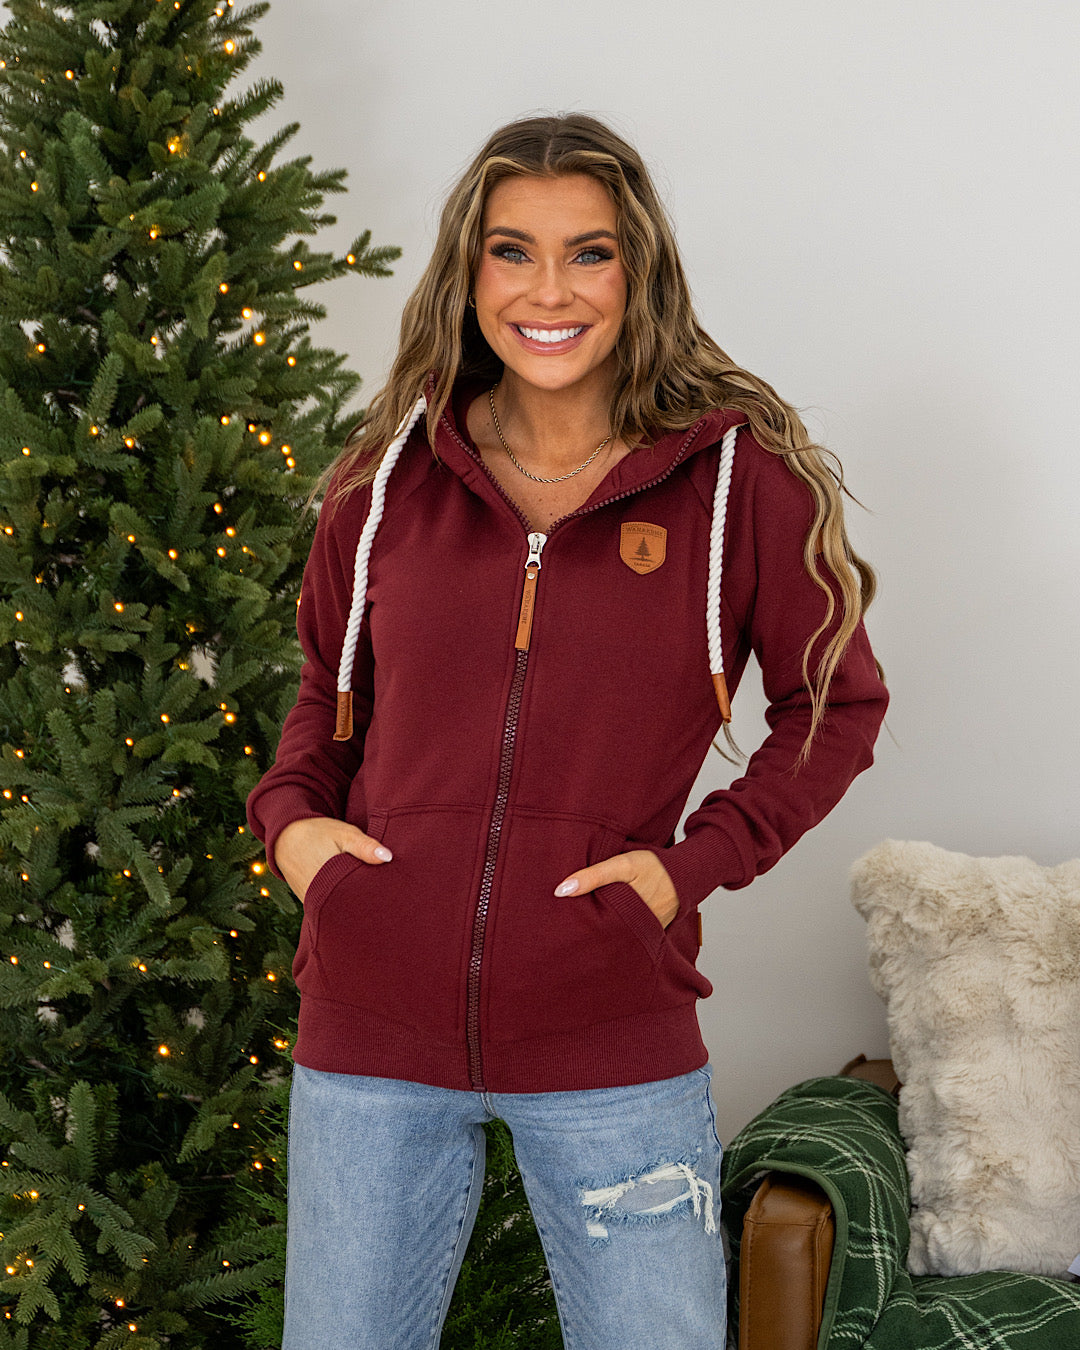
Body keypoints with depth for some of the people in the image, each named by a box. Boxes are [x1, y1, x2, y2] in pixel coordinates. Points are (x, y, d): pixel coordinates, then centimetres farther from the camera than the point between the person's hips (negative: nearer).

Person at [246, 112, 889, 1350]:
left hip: (611, 1044, -2)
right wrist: (288, 814, 0)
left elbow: (836, 703, 6)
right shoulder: (390, 480, 3)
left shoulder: (737, 478, -4)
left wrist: (697, 860, -6)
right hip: (372, 1028, 2)